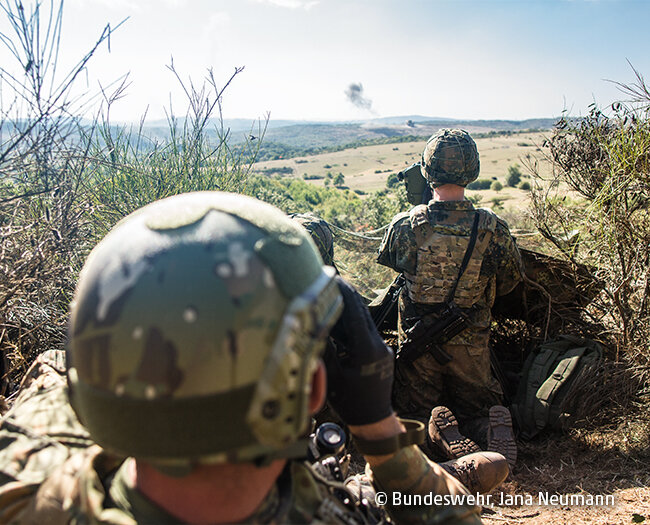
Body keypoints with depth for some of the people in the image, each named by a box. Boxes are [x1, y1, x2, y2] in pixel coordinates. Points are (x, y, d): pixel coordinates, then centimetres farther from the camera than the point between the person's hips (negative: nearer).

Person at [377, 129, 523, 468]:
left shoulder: (405, 225, -15)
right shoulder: (493, 229, -13)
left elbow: (388, 261, 7)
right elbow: (509, 281, 3)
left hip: (417, 342, -1)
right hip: (471, 345, 1)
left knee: (414, 413, 18)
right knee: (476, 408, 23)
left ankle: (441, 431, -13)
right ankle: (492, 427, -9)